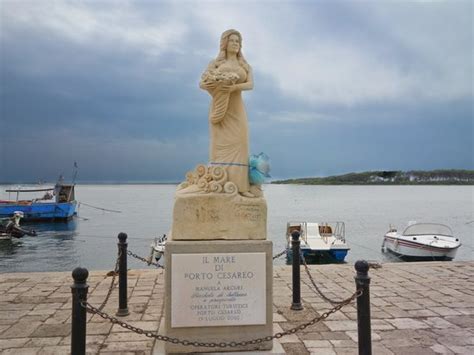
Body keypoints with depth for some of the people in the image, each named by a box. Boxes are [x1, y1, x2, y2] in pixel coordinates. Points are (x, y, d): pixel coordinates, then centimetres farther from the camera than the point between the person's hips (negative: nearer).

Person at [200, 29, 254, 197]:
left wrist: (234, 87, -22)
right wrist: (206, 85, -24)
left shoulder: (245, 65, 16)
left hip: (236, 108, 2)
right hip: (220, 107, -2)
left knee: (239, 143, -10)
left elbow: (250, 84, -3)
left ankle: (241, 185, -12)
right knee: (220, 144, -10)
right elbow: (201, 83, 0)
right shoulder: (215, 63, 11)